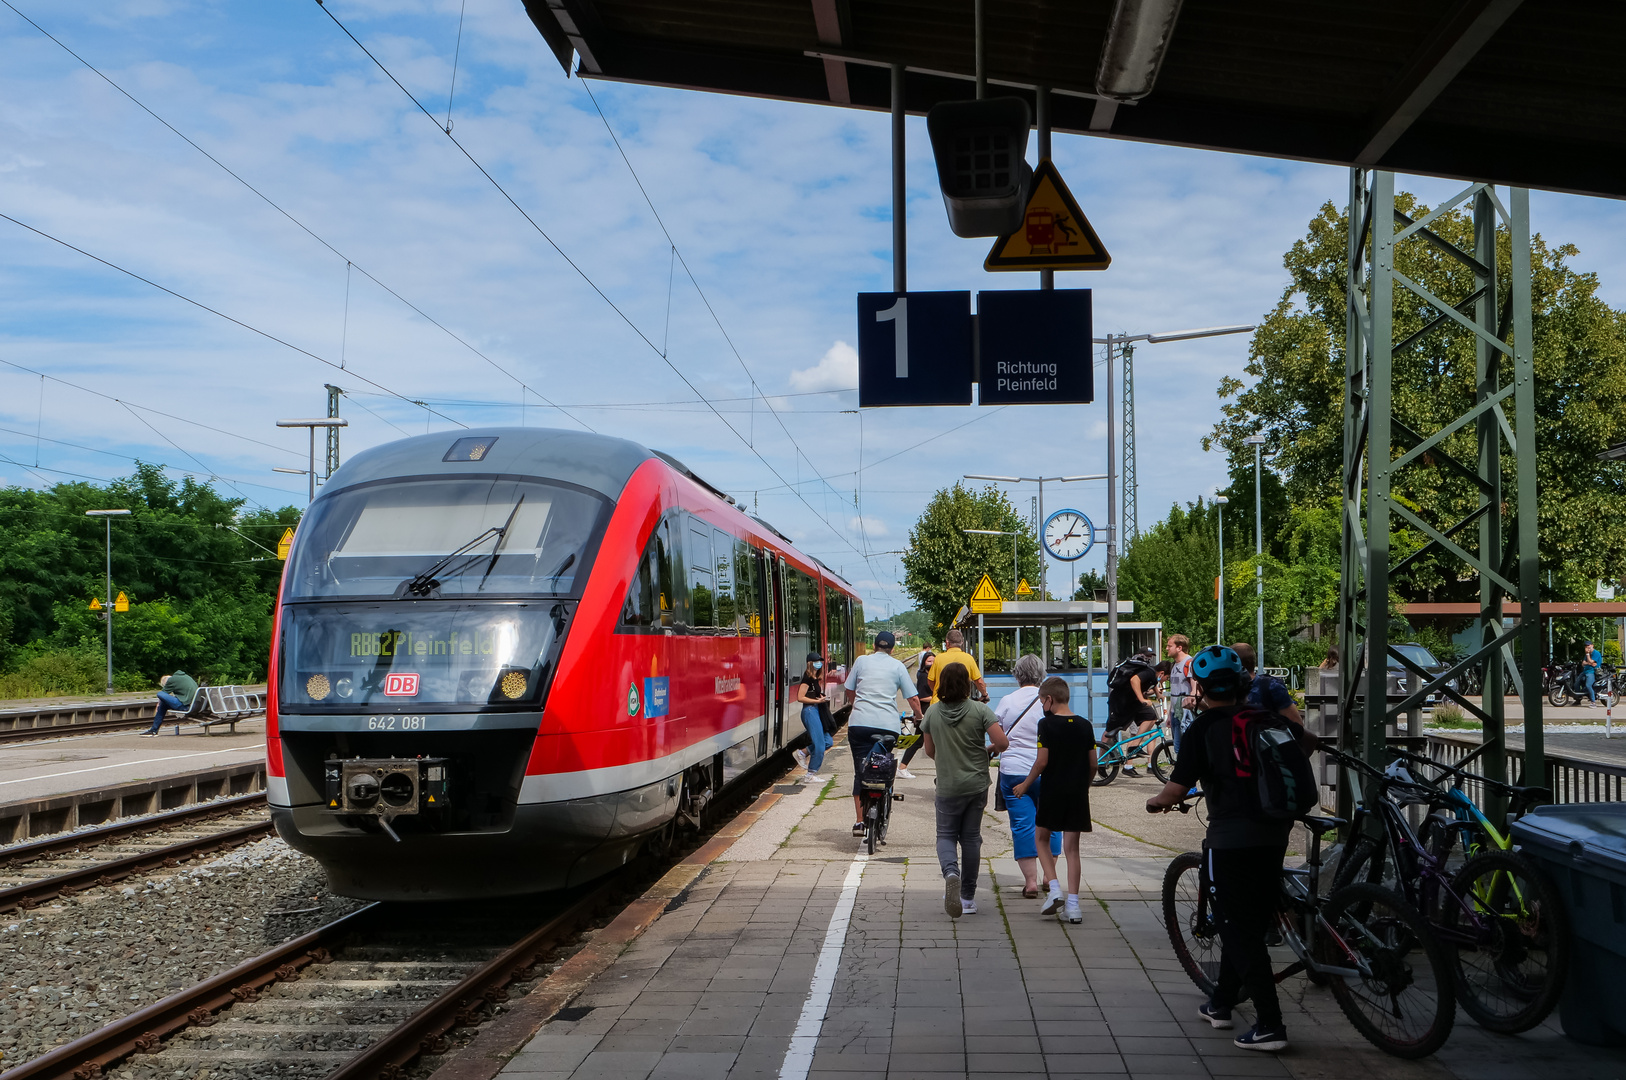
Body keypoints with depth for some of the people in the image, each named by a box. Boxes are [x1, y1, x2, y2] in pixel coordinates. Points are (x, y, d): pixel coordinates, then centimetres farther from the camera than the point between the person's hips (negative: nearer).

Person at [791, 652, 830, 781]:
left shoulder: (816, 679, 16)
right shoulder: (808, 678, -11)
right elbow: (800, 698, -16)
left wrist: (822, 699, 6)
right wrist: (817, 701, -17)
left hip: (816, 711, 9)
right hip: (810, 711, -9)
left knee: (827, 741, 7)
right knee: (819, 744, -9)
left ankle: (802, 753, 20)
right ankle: (810, 775, -1)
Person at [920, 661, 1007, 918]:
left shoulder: (933, 713, -4)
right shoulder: (979, 710, -11)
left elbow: (930, 751, 7)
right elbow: (1002, 743, -17)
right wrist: (990, 749, 6)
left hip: (947, 787, 0)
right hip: (976, 785, 0)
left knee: (946, 834, 10)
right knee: (971, 837, 11)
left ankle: (950, 871, -23)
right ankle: (968, 897, 15)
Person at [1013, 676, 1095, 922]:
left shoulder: (1046, 724, -10)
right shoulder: (1085, 725, 4)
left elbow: (1042, 761, -13)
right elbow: (1093, 764, 6)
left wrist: (1025, 785, 0)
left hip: (1052, 791, -3)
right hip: (1077, 793, 4)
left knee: (1042, 839, 16)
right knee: (1072, 847, 6)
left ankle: (1054, 888, -2)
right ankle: (1073, 905, 1)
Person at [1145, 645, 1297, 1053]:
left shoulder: (1201, 729, -9)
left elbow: (1175, 791, -11)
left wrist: (1154, 802, 11)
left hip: (1232, 839, -6)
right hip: (1275, 835, 6)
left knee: (1241, 931, 1)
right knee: (1249, 923, 19)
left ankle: (1270, 1026, -3)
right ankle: (1222, 1003, 32)